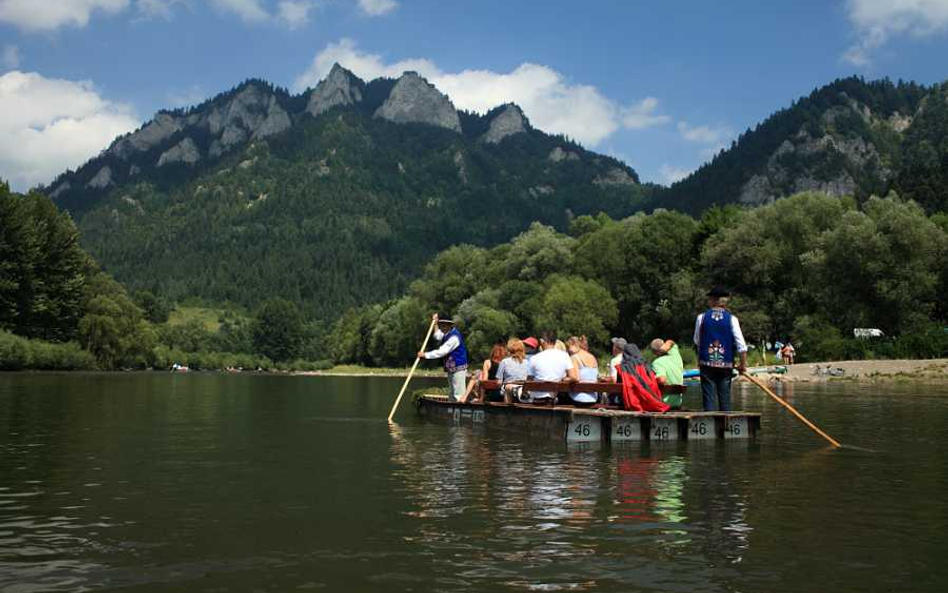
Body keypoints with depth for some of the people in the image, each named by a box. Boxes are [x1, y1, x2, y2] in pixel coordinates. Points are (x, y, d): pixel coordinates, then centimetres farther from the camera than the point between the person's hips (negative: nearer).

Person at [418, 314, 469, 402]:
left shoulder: (454, 337, -22)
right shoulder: (447, 334, 9)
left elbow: (441, 351, -24)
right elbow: (437, 336, 28)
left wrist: (425, 355, -20)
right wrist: (435, 324, 16)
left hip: (458, 369, -11)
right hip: (451, 369, 11)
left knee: (458, 395, -11)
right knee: (451, 395, 15)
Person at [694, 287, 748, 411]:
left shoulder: (701, 317, -2)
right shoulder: (732, 318, -2)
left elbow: (697, 341, 10)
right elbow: (741, 344, -5)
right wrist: (743, 364, 3)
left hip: (707, 364, -1)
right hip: (726, 364, 1)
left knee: (709, 398, 0)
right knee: (725, 398, 10)